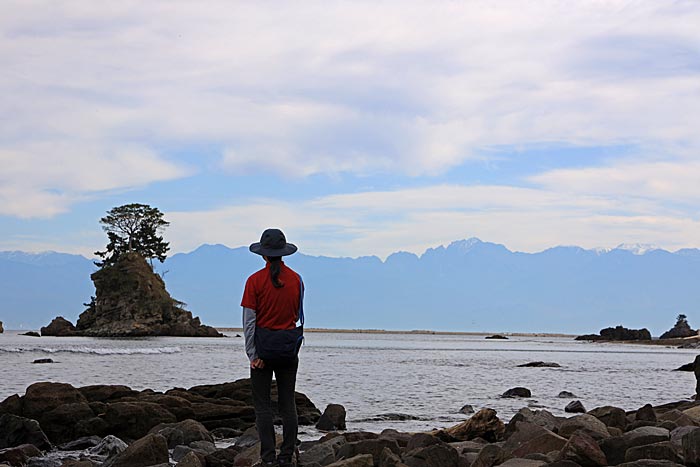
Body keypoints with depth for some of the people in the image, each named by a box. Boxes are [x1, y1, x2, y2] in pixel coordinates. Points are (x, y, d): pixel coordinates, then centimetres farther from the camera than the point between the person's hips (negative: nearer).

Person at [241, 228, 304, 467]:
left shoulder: (255, 280, -9)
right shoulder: (296, 279, 1)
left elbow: (249, 321, -10)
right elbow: (298, 316, 8)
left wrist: (252, 355, -7)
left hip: (263, 345, -3)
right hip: (289, 347, 3)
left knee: (262, 403, 3)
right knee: (288, 403, 8)